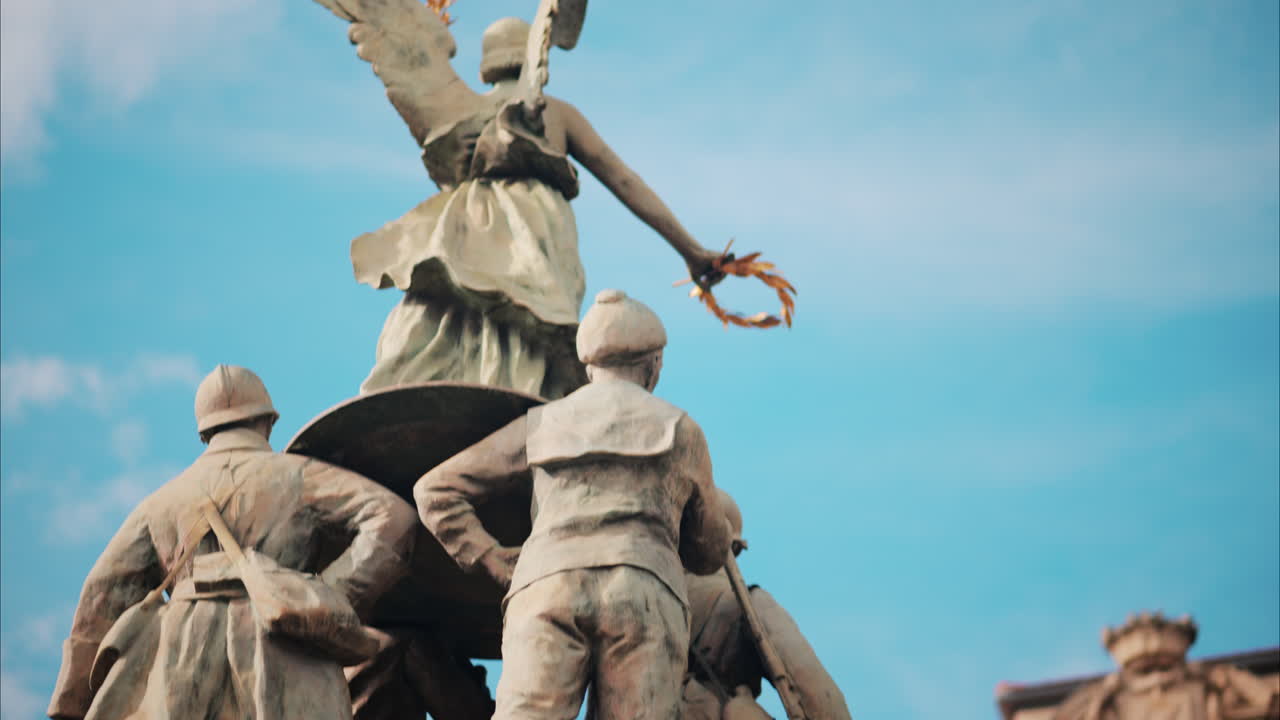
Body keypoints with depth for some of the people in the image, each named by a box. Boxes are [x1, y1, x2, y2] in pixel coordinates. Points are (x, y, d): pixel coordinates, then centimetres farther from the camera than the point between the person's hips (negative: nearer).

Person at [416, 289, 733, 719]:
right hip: (645, 595, -1)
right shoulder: (682, 431, 26)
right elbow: (711, 552, 38)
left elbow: (436, 491, 25)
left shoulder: (540, 425, 29)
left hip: (549, 589, 1)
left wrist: (494, 564, 20)